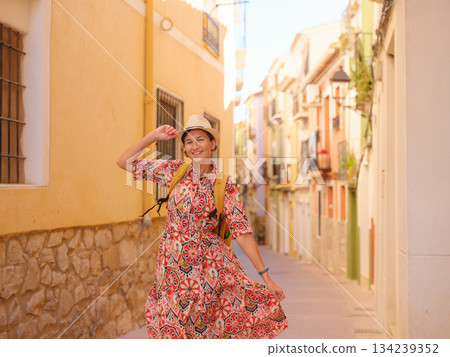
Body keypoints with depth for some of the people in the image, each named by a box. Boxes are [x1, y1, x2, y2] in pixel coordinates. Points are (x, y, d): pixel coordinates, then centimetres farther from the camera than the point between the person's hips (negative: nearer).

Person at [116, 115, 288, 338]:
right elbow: (124, 162, 2)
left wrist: (266, 277, -7)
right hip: (174, 266, 1)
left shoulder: (226, 184, -4)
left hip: (210, 265, -1)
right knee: (173, 328, 5)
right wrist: (154, 136, -6)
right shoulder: (175, 170, 0)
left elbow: (241, 232, -4)